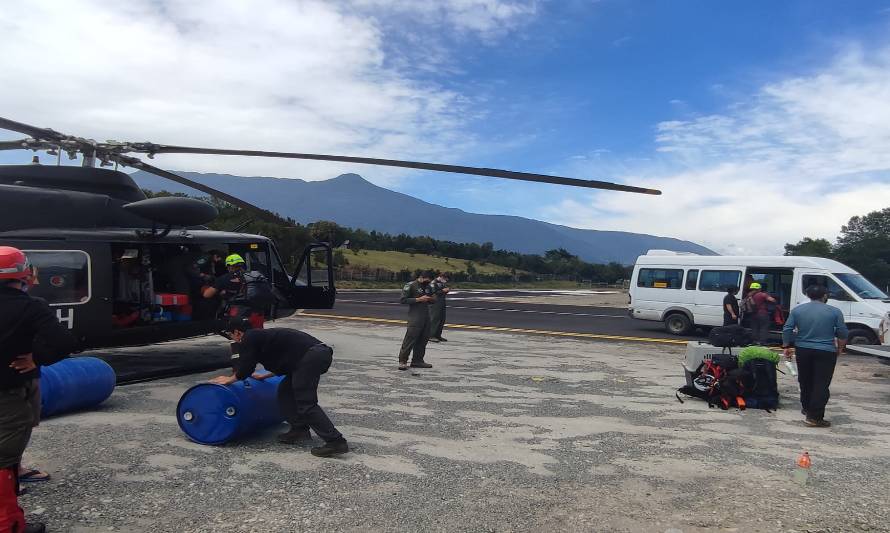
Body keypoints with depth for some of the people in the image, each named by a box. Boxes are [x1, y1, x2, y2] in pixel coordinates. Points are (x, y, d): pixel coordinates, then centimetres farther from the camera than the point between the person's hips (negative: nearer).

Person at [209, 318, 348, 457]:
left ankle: (336, 442, -11)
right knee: (285, 391, 20)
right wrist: (264, 376, 49)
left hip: (311, 356, -10)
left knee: (306, 403, -8)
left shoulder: (249, 338, 4)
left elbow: (244, 369, 4)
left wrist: (229, 379, 22)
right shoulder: (261, 335, 32)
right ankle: (300, 430, 19)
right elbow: (283, 363, 39)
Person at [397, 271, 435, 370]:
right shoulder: (410, 286, -5)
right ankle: (402, 361, -6)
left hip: (426, 317, 7)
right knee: (410, 338, -10)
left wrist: (432, 299, 3)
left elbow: (431, 299, 29)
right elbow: (403, 300, -11)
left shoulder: (428, 287, 17)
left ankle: (417, 360, 16)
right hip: (415, 317, -7)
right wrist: (418, 299, -17)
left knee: (424, 338, 7)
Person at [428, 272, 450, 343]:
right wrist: (443, 291, -18)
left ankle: (438, 335, 18)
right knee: (435, 320, -9)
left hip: (442, 304, 9)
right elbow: (433, 293, -20)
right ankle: (431, 336, -5)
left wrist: (446, 290, 6)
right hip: (435, 304, -9)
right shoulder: (433, 283, -10)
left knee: (442, 320, 10)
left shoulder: (442, 283, 17)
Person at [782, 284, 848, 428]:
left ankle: (806, 408, 32)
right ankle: (814, 417, -5)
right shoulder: (835, 312, -3)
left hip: (803, 350, 3)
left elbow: (787, 330, 0)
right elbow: (843, 333, -1)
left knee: (805, 382, 19)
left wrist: (786, 347, 9)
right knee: (821, 385, -1)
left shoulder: (797, 310, 2)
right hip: (825, 352, -3)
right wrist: (840, 348, 14)